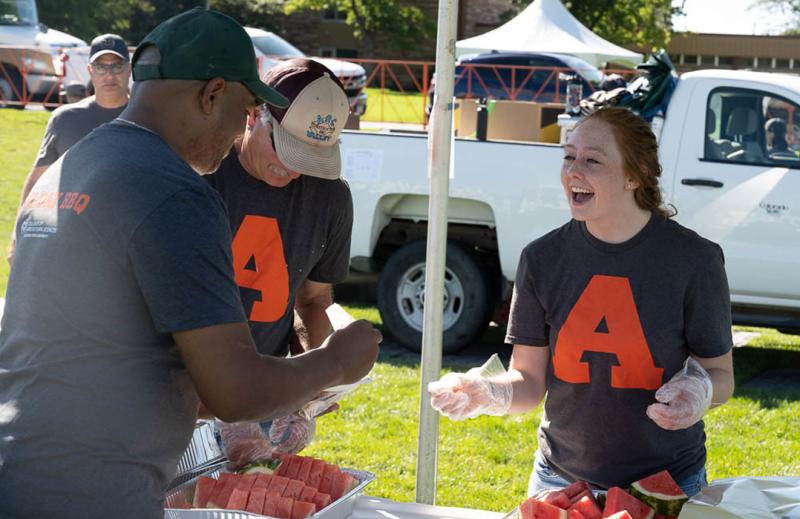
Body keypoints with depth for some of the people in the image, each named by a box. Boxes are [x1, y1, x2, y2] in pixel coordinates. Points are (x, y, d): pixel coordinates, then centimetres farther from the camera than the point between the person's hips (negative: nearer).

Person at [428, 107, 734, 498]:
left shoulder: (693, 259, -13)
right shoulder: (543, 258, -6)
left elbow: (721, 374, -3)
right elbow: (530, 381, -2)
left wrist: (700, 391, -25)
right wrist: (491, 394, -23)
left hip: (668, 482, -2)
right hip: (561, 477, 2)